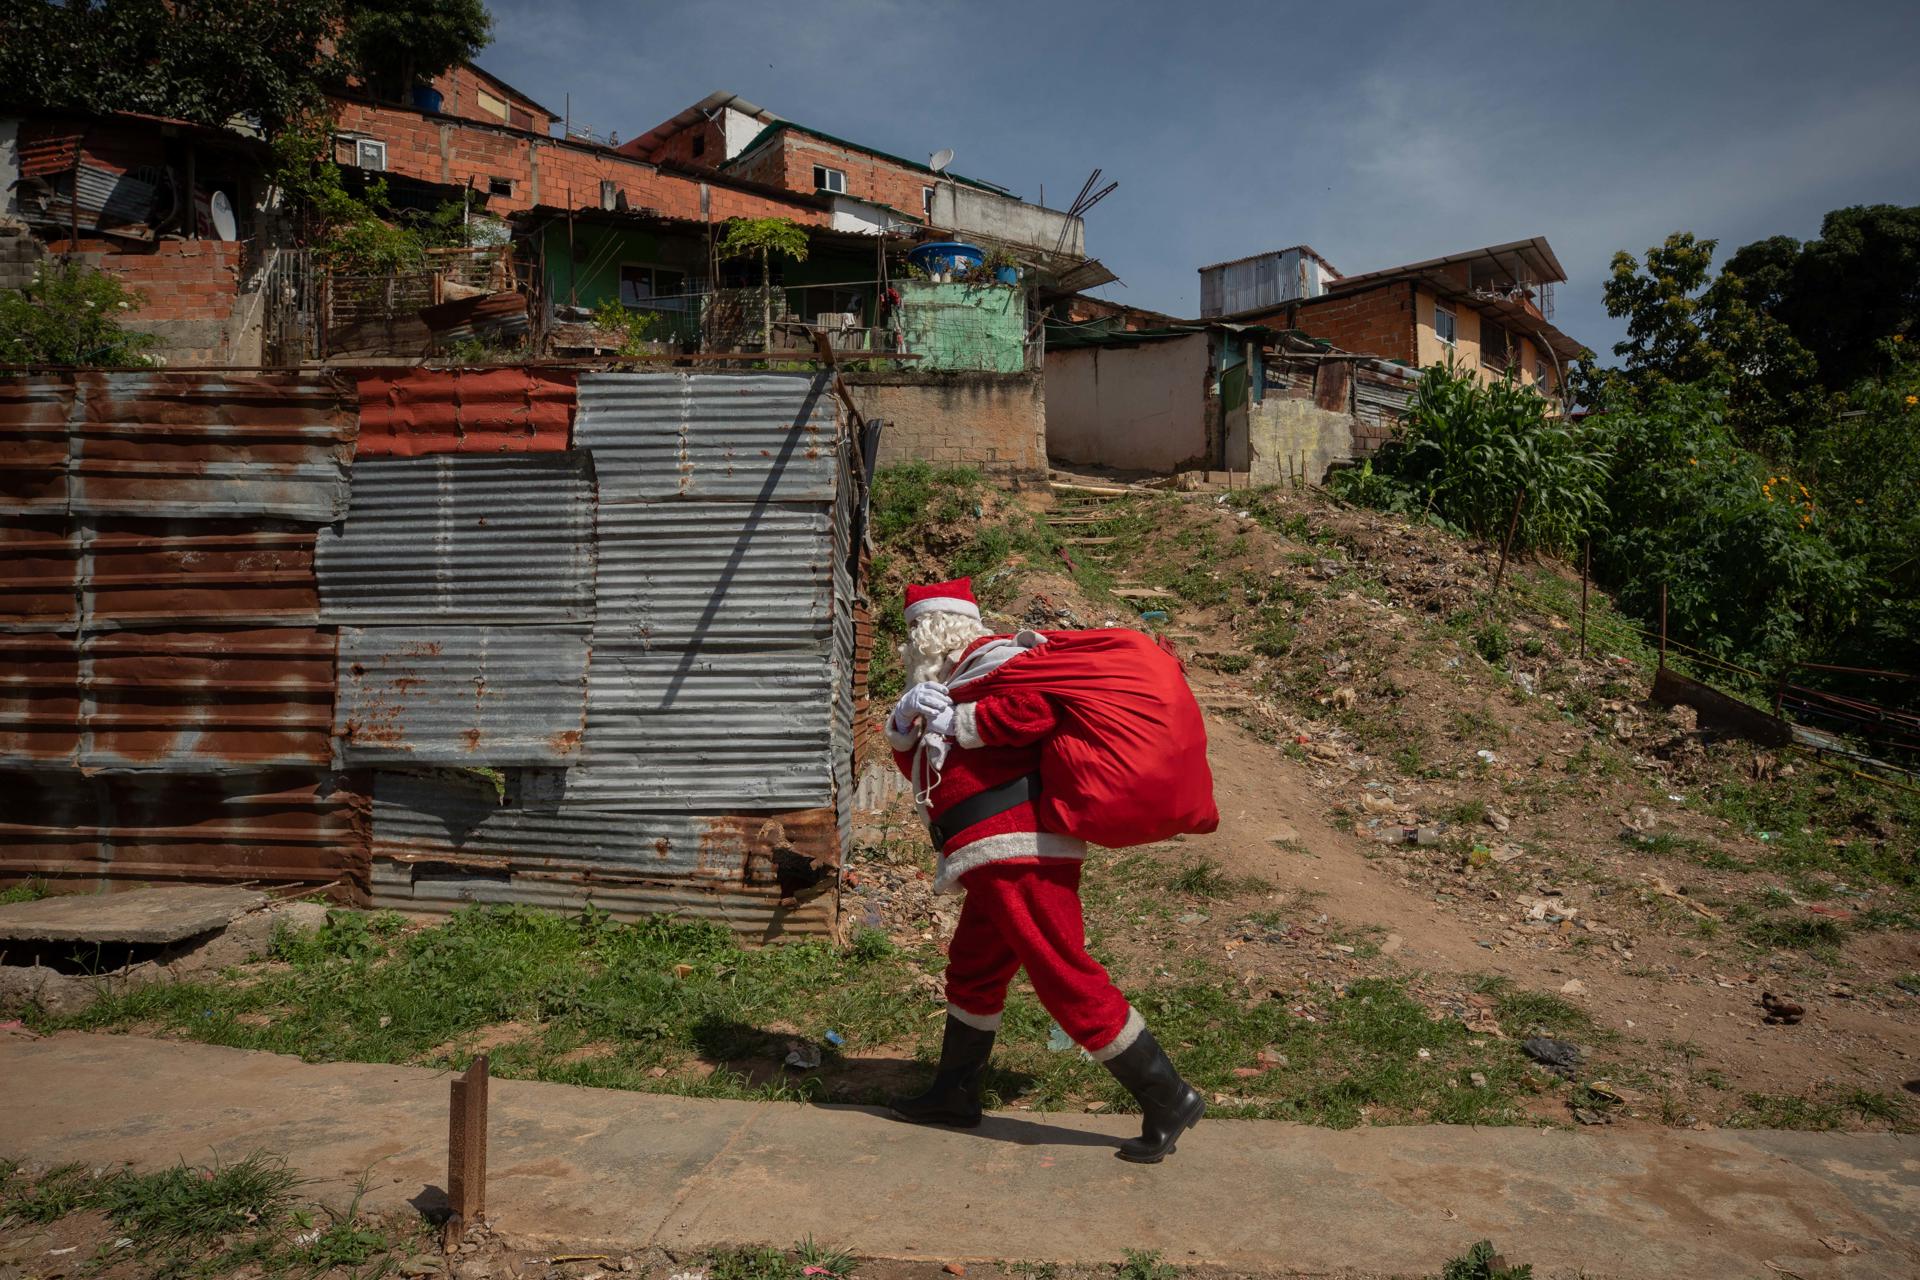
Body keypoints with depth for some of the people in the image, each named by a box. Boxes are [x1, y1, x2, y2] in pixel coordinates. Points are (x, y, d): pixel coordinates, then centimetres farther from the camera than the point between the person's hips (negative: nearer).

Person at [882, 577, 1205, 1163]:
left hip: (1020, 855, -11)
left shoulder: (995, 660, -8)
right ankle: (954, 1095, 36)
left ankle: (1168, 1099, 0)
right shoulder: (961, 679, 23)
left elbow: (1038, 710, -27)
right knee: (973, 973, 20)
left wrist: (957, 721, -17)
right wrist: (906, 725, 1)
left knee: (1066, 980, -9)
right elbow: (915, 764, 22)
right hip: (998, 865, 11)